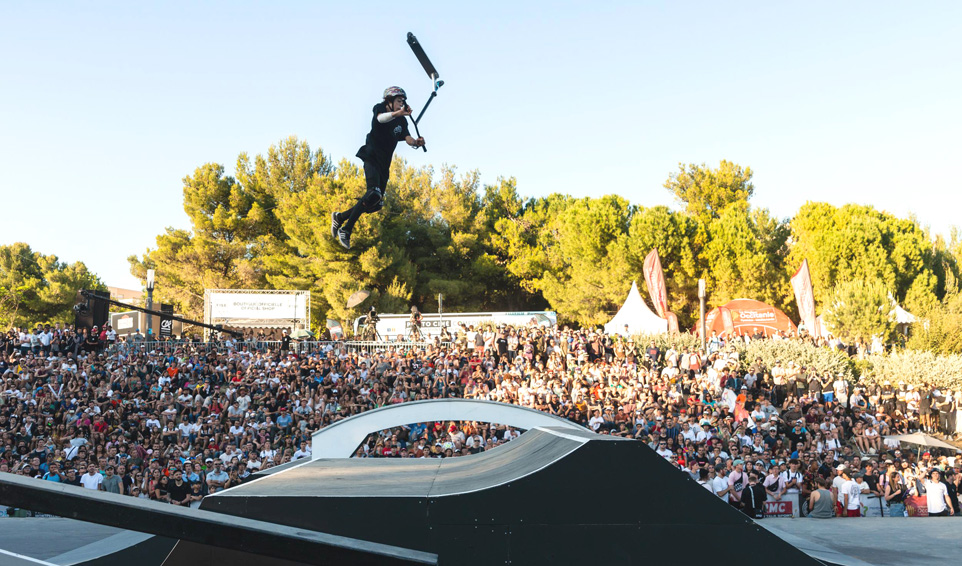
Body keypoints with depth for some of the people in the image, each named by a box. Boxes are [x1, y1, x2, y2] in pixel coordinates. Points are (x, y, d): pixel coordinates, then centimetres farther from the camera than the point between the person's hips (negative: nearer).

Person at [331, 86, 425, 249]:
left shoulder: (402, 121, 13)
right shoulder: (380, 109, -2)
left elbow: (407, 138, -3)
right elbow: (381, 118, -26)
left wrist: (416, 142, -27)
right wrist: (397, 113, -46)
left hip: (385, 163, 7)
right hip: (371, 156, -7)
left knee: (377, 203, 3)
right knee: (374, 193, -26)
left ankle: (340, 217, 19)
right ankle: (346, 230, -20)